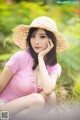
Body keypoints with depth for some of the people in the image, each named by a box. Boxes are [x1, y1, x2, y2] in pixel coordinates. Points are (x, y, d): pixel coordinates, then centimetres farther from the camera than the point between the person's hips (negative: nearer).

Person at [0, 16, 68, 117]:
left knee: (50, 95, -21)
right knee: (37, 100, -29)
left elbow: (47, 90, -26)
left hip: (23, 111, 4)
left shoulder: (55, 67, -4)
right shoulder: (21, 57, -17)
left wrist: (41, 58, -20)